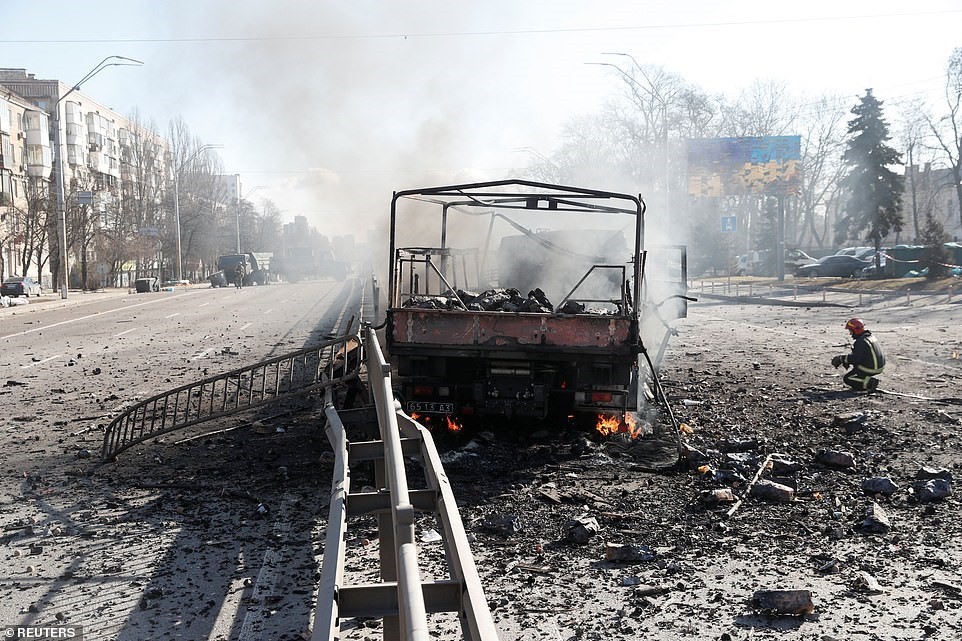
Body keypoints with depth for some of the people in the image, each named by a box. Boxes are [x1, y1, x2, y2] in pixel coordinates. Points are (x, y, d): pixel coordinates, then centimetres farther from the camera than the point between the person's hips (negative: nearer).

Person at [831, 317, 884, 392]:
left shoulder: (861, 342, -22)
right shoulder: (870, 336, 9)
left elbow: (856, 359, -22)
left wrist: (842, 358, -10)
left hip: (870, 369, -9)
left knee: (846, 379, 2)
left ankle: (869, 382, -12)